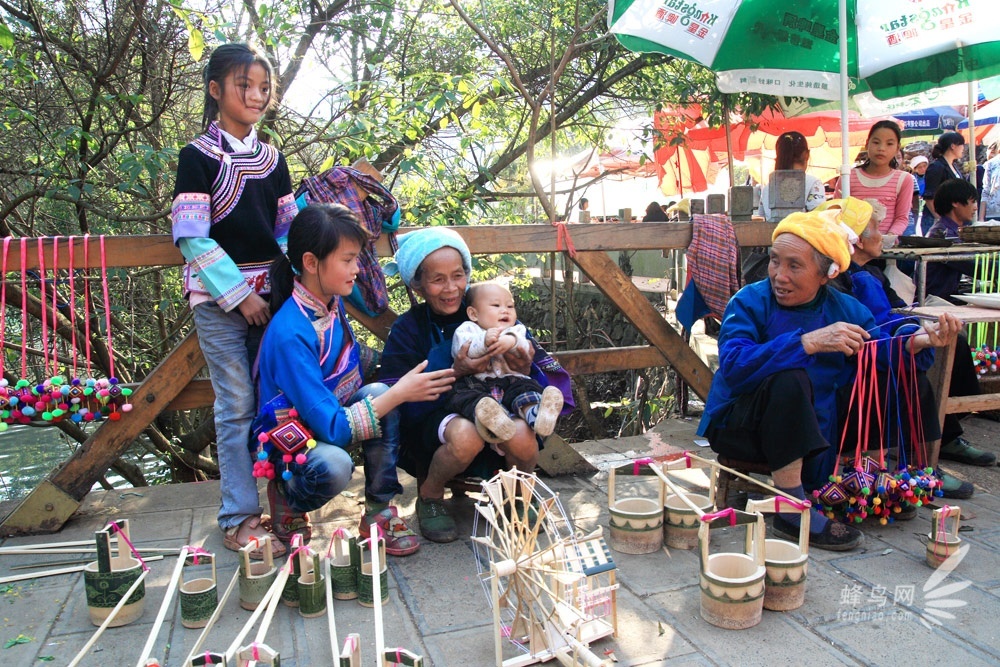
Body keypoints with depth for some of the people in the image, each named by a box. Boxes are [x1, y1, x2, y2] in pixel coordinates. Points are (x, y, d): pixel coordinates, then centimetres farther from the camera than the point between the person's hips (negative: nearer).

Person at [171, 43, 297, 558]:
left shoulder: (272, 159, 13)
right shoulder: (198, 156, -2)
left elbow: (289, 230, 15)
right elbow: (191, 239, -8)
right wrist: (238, 295, -13)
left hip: (269, 290, 5)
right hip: (218, 296, -4)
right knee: (238, 405, -3)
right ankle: (238, 518, 8)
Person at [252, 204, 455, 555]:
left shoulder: (333, 302, -4)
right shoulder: (290, 334, -29)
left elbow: (351, 364, 13)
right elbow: (333, 428, -31)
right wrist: (400, 393, -29)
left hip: (329, 418, 7)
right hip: (288, 445, -7)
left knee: (378, 391, -22)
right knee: (333, 465, -39)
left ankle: (379, 513, -10)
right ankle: (286, 500, -2)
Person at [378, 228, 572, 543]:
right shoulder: (407, 330, -4)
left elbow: (550, 375, -1)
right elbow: (398, 403, -15)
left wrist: (526, 371, -25)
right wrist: (454, 373, -26)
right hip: (431, 425, -1)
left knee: (520, 434, -31)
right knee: (465, 433, -35)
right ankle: (429, 498, -1)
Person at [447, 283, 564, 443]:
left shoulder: (516, 331, 24)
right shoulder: (467, 329, 16)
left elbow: (525, 348, 1)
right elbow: (460, 350, -5)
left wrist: (512, 341, -24)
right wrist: (484, 342, -24)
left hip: (508, 380, 3)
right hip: (474, 380, -3)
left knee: (526, 386, -25)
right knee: (462, 393, -33)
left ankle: (533, 414, -59)